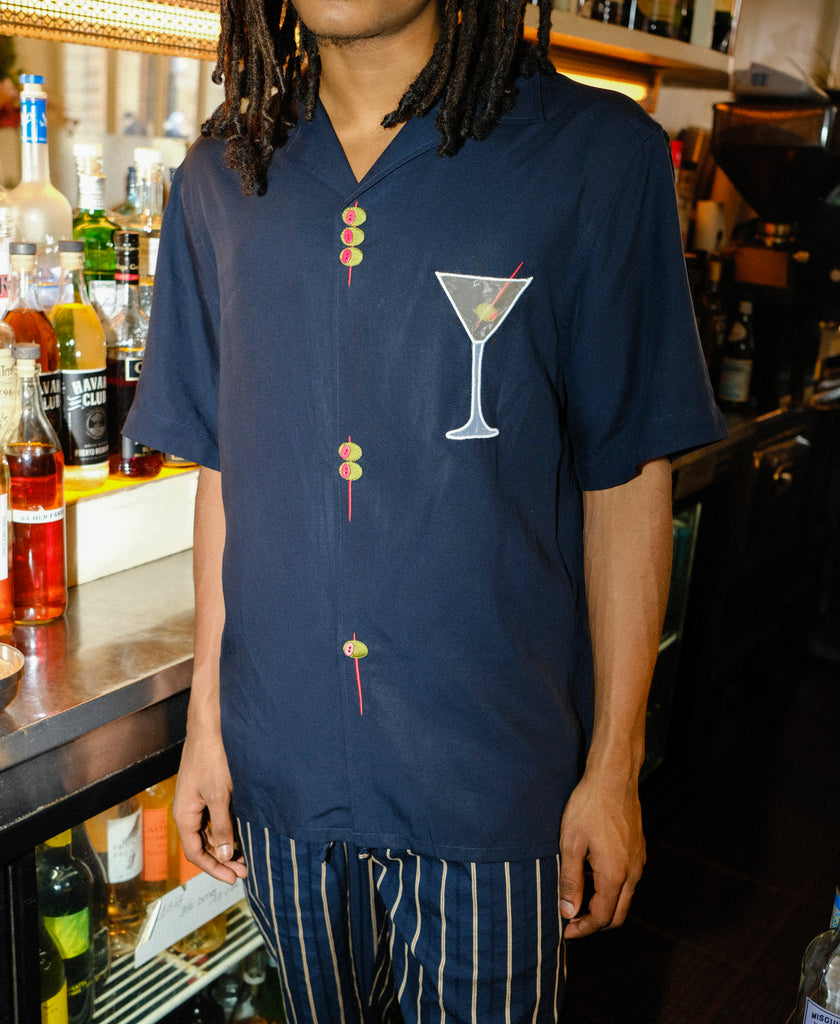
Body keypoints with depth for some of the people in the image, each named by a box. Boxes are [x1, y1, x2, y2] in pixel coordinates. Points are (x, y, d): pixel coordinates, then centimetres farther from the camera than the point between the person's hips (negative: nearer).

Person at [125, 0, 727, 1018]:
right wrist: (204, 720, 7)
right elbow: (225, 468, 7)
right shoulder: (219, 178, 2)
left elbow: (626, 477, -6)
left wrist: (613, 765, -5)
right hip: (281, 766, 4)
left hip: (490, 779, -3)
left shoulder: (598, 153, -8)